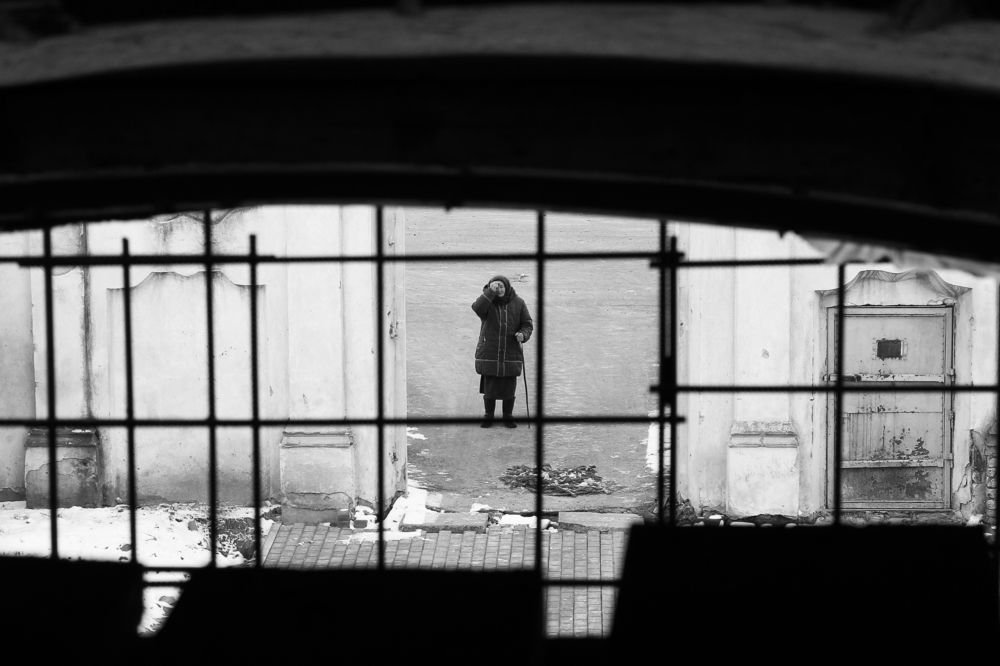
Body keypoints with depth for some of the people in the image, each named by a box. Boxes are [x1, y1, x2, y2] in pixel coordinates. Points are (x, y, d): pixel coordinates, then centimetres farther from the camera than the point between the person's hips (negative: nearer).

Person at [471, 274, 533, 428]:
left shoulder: (518, 303, 1)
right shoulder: (487, 301, -4)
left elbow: (527, 324, 5)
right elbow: (477, 308, -27)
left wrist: (523, 335, -16)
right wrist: (490, 291, -33)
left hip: (511, 354, 1)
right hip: (489, 354, -1)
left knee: (509, 389, 5)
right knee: (489, 388, 3)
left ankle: (508, 417, 20)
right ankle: (488, 417, 17)